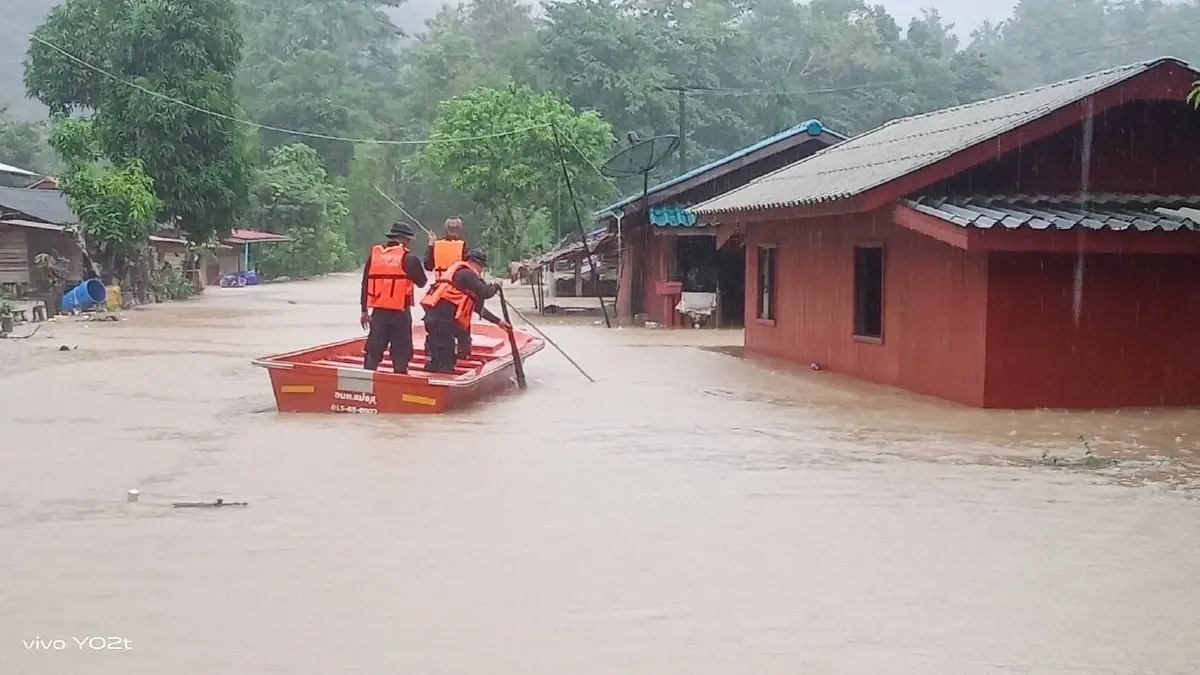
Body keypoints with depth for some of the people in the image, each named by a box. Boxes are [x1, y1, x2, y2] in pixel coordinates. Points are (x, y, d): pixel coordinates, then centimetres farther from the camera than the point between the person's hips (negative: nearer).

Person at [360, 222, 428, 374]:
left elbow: (365, 284, 9)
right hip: (400, 312, -4)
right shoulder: (408, 258, -6)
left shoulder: (374, 254, 7)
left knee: (373, 350, 9)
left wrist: (364, 310, 16)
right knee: (401, 353, 3)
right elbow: (421, 282, 2)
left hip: (378, 311, 4)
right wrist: (416, 266, 20)